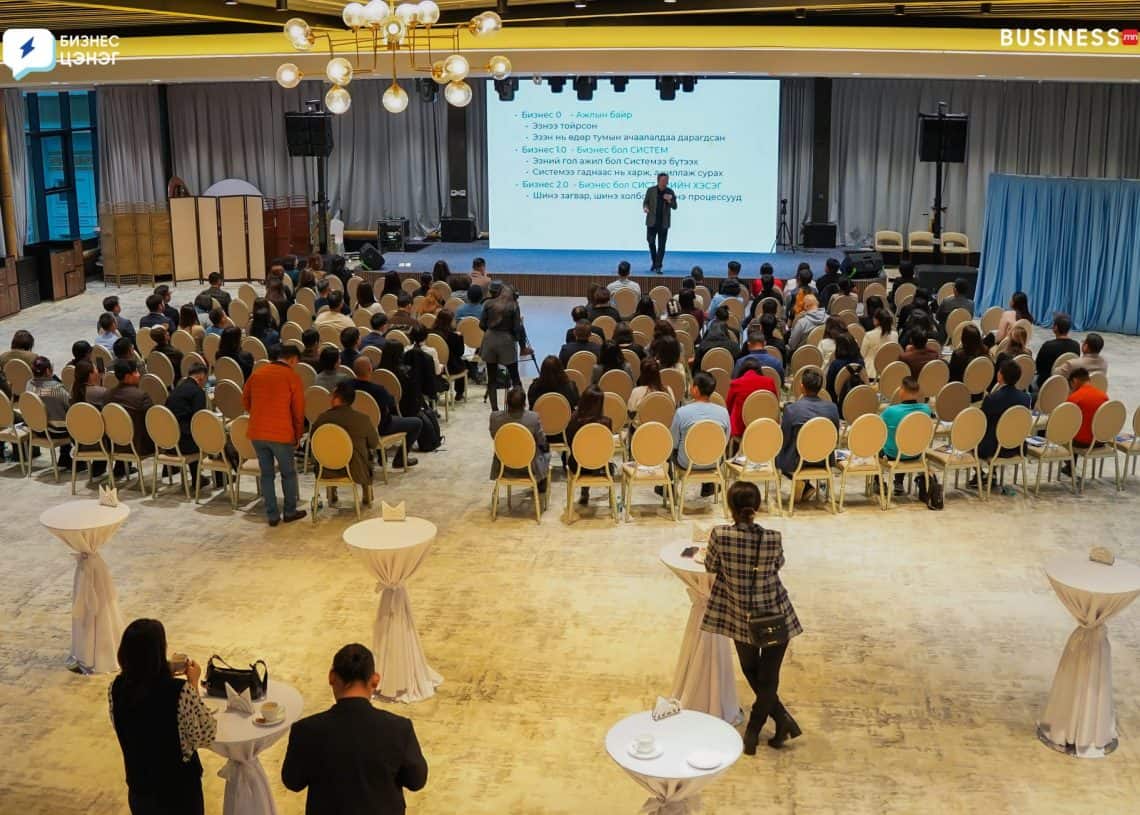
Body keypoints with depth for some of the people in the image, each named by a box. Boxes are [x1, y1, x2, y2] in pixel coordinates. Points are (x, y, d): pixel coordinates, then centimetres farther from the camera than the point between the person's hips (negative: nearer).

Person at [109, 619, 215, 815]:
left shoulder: (116, 688, -12)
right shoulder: (180, 691, -27)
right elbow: (205, 736, -15)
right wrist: (194, 684, -11)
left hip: (139, 787, 4)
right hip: (179, 789, -4)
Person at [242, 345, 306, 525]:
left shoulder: (258, 373, 8)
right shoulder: (293, 377, -5)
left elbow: (245, 400, 17)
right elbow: (298, 411, -4)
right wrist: (298, 435, 8)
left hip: (256, 433, 4)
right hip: (281, 434, -4)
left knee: (266, 473, 13)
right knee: (288, 473, 13)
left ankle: (272, 515, 15)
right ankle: (290, 512, 21)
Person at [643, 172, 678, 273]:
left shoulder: (670, 192, -2)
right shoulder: (651, 190, -3)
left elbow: (674, 207, -1)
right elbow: (645, 202, 5)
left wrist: (669, 201, -20)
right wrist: (645, 207, -17)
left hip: (664, 222, 0)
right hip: (652, 221, 0)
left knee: (661, 245, -2)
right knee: (651, 242, 3)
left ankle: (658, 266, 0)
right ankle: (654, 262, 25)